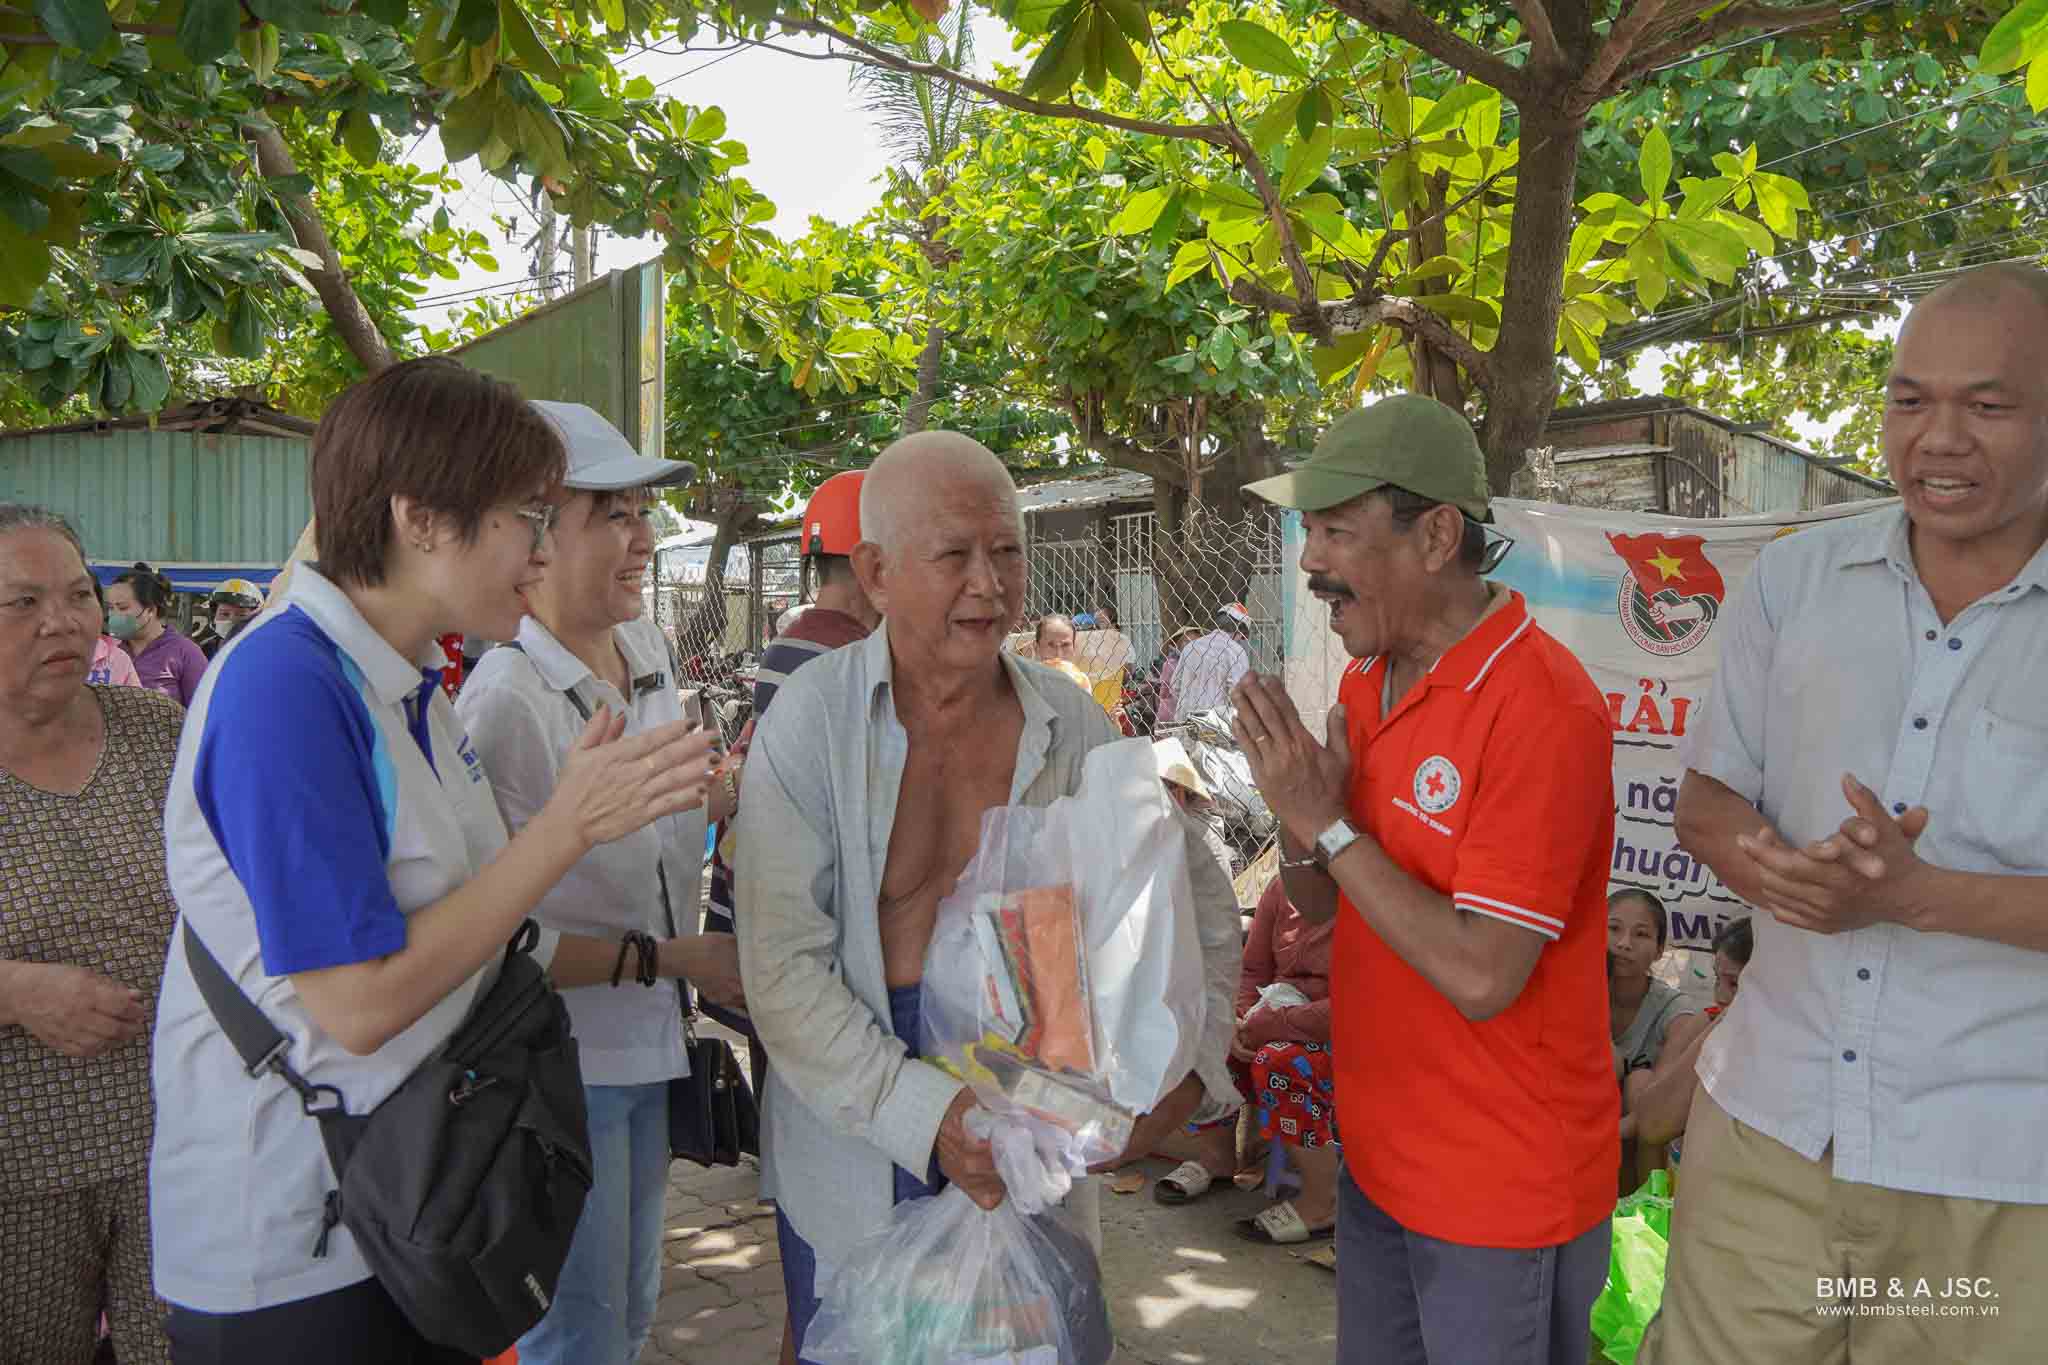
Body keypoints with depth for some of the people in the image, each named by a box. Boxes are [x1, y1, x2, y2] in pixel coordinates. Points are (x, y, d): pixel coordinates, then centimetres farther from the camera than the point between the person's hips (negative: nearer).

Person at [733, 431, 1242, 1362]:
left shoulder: (1073, 728, -4)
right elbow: (784, 971, -17)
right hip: (853, 1127, -2)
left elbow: (1198, 904, 7)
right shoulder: (810, 722, -13)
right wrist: (927, 1114, -25)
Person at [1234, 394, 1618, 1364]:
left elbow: (1480, 976, -27)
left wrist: (1329, 822, -22)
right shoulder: (1367, 681, 2)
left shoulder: (1541, 708, -23)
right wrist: (1296, 811, -12)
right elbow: (1320, 906, 8)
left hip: (1504, 1197, -7)